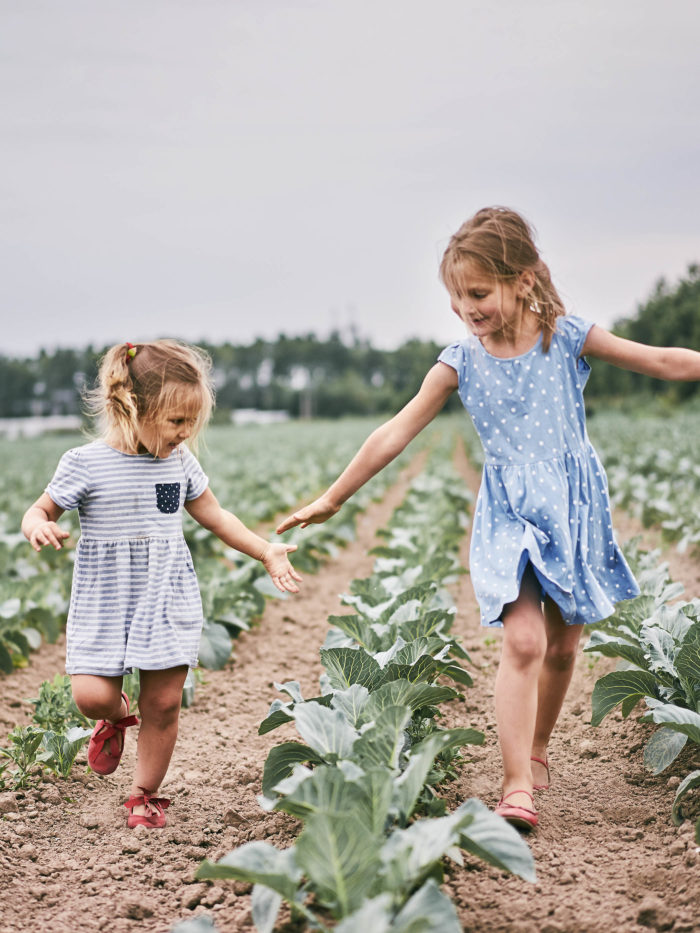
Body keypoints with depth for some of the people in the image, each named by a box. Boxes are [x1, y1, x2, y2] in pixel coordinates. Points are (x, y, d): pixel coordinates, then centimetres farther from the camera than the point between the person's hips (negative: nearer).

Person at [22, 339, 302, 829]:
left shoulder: (180, 462, 3)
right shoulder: (86, 463, -10)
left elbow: (215, 516, 15)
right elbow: (41, 509, -1)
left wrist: (267, 551, 12)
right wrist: (38, 526, -25)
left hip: (169, 599, 3)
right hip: (104, 600, -2)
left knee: (164, 702, 2)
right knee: (91, 694, -12)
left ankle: (146, 793, 22)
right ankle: (117, 716, 27)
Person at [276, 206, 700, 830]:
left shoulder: (567, 337, -7)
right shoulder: (461, 362, -4)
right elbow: (395, 434, 0)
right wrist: (332, 499, 2)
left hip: (574, 506, 1)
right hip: (509, 516, -1)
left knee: (562, 645, 10)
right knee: (522, 640, -17)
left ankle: (537, 749, 34)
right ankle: (517, 784, -15)